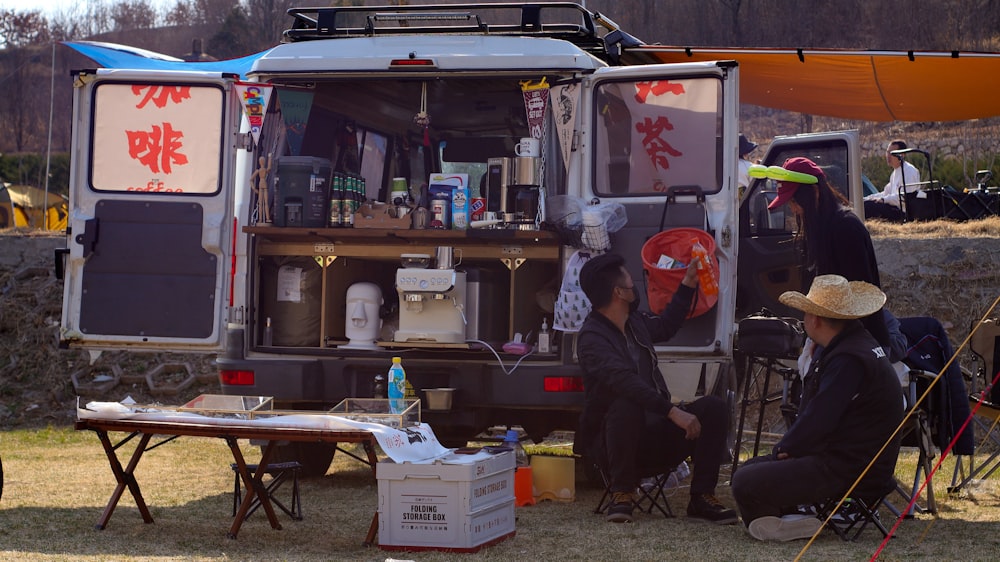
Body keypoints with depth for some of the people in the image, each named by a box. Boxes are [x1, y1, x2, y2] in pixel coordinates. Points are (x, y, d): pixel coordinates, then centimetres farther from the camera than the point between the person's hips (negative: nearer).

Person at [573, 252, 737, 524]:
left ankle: (702, 497, -10)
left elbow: (664, 327, 35)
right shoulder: (592, 338, -17)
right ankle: (622, 494, -22)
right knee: (626, 406, -40)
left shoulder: (635, 321, 11)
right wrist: (673, 412, -38)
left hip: (655, 429, 8)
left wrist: (688, 285, 32)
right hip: (612, 437, -8)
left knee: (714, 408, -12)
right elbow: (624, 381, -32)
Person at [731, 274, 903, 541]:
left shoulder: (850, 359, -22)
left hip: (848, 469, -12)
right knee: (750, 467, 17)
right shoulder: (856, 343, 14)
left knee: (745, 483, -20)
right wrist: (790, 446, 6)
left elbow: (819, 419, -23)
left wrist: (786, 447, -6)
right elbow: (817, 411, 18)